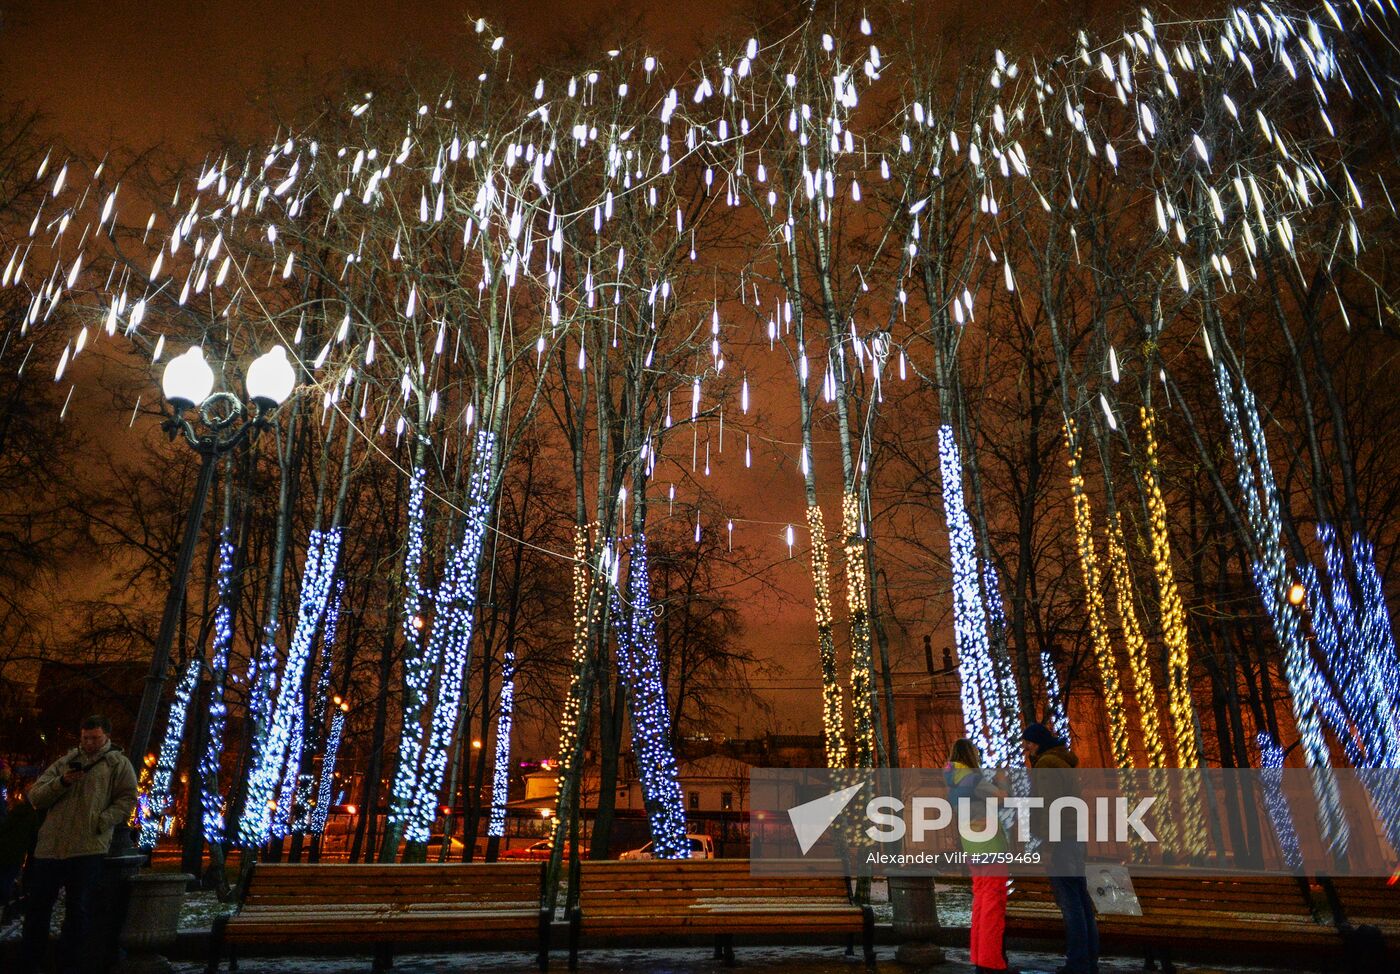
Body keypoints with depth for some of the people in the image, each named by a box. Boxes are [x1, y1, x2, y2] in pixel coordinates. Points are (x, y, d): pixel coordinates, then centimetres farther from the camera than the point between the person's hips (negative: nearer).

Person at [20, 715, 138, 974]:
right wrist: (62, 782, -10)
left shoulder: (118, 763, 7)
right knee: (36, 909, 11)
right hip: (49, 846, 4)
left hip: (88, 848, -4)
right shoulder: (63, 763, 18)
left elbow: (128, 799, -1)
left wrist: (100, 822, -13)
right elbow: (35, 797, 9)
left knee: (78, 912, 0)